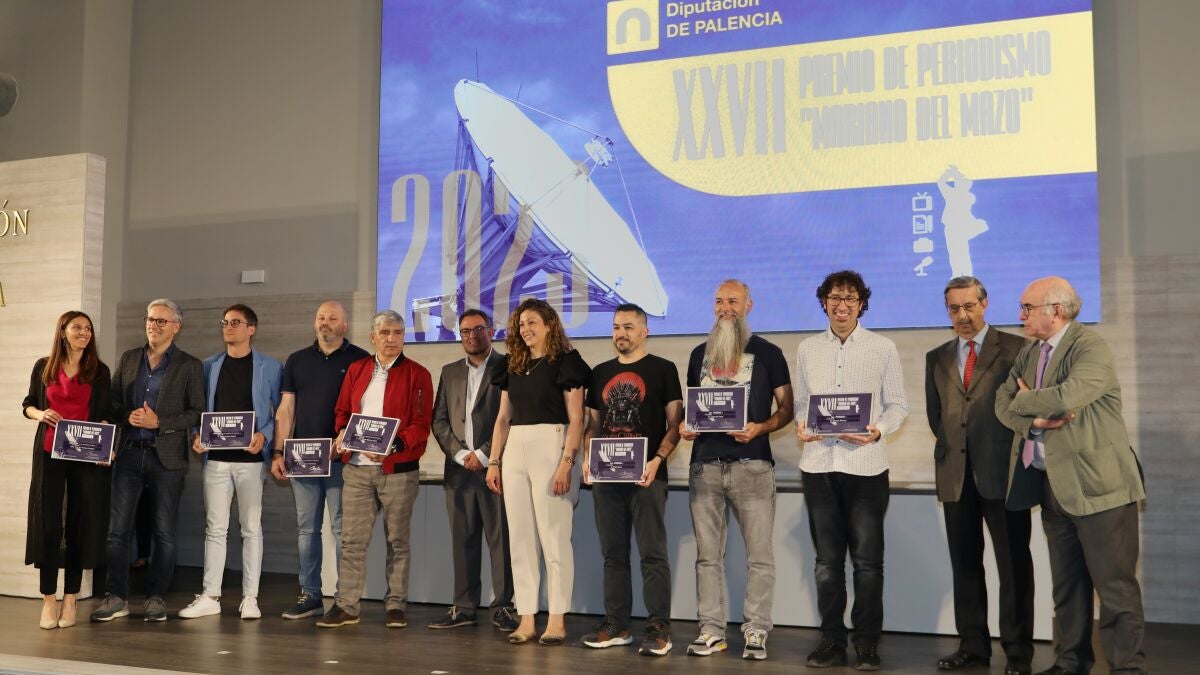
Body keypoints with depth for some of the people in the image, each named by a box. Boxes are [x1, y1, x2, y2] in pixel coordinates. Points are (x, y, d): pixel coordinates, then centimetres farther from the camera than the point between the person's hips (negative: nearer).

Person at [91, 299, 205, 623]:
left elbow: (197, 413, -4)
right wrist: (128, 416, -8)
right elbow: (113, 401, 13)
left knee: (164, 532, 4)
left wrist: (158, 422, -14)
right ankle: (117, 597, 10)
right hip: (129, 453, 3)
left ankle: (156, 597, 13)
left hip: (167, 457, -3)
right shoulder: (129, 359, 12)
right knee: (117, 528, 2)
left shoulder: (189, 365, 1)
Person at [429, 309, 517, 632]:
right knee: (462, 540, 7)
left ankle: (503, 607, 5)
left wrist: (484, 454, -10)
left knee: (501, 539, -2)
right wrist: (460, 454, -2)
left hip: (495, 467, -4)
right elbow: (439, 420, 12)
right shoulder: (450, 372, 16)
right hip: (459, 468, 4)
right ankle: (464, 607, 13)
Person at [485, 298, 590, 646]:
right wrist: (493, 462, 10)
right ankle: (526, 618, 11)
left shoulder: (565, 363, -3)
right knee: (520, 539, 6)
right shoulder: (513, 367, 15)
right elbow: (503, 419, 16)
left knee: (554, 538, -3)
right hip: (515, 452, 6)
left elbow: (576, 420, -8)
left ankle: (557, 620, 4)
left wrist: (566, 463, -17)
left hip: (550, 448, -6)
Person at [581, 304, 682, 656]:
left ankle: (659, 628, 2)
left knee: (653, 554, -3)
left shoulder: (662, 369, 1)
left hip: (646, 475, -5)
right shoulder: (600, 373, 15)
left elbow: (675, 423, -3)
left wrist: (657, 460, -16)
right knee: (613, 554, 10)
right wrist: (587, 458, 3)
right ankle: (616, 625, 18)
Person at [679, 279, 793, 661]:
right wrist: (685, 426, 1)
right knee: (708, 554, 6)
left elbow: (787, 408, 2)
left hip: (751, 465, -4)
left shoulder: (767, 353, 3)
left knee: (759, 554, -1)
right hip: (705, 465, 4)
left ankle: (756, 632, 6)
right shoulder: (700, 354, 15)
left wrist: (760, 428, -15)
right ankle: (711, 631, 13)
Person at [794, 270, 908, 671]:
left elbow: (898, 405, 2)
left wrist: (878, 430, -16)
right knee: (827, 559, 9)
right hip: (818, 464, 3)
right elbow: (801, 402, 13)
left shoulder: (883, 348, 1)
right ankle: (831, 641, 18)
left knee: (867, 560, 3)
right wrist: (801, 425, -8)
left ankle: (867, 644, 13)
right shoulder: (807, 349, 9)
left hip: (865, 465, -2)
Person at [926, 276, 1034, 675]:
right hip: (955, 473, 5)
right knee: (964, 563, 8)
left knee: (1013, 563, 2)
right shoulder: (937, 358, 14)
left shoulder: (1015, 348, 0)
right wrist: (949, 445, 9)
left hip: (1002, 470, -4)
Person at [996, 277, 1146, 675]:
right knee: (1066, 582, 15)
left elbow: (1067, 397, -27)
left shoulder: (1091, 348, -12)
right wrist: (1036, 421, -15)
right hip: (1052, 485, 8)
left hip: (1096, 483, -8)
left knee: (1114, 583, -2)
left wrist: (1024, 400, -8)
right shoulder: (1029, 353, 13)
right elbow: (1003, 404, 5)